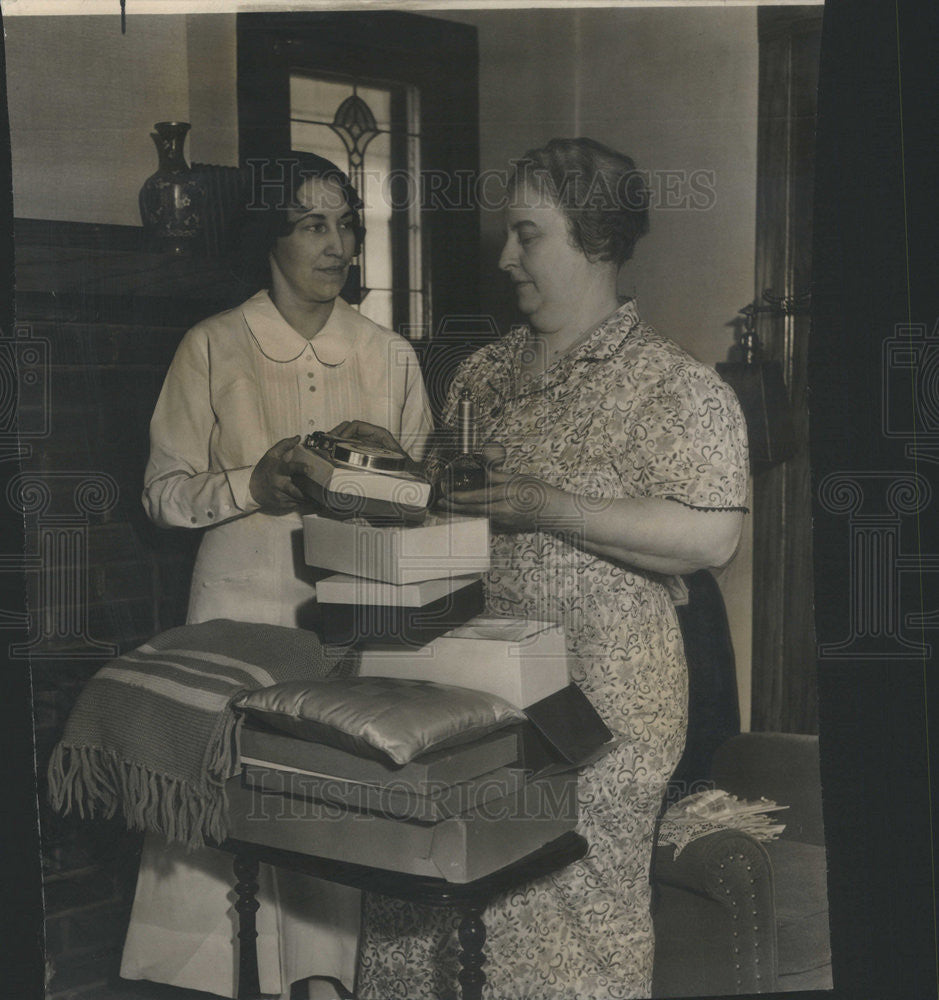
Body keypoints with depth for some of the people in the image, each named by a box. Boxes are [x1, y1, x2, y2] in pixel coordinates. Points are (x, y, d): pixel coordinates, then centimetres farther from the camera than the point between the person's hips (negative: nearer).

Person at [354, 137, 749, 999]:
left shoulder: (671, 386, -8)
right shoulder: (483, 372, 14)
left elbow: (710, 538, -18)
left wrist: (548, 508, -20)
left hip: (594, 702, -6)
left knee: (562, 917, 1)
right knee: (426, 899, 8)